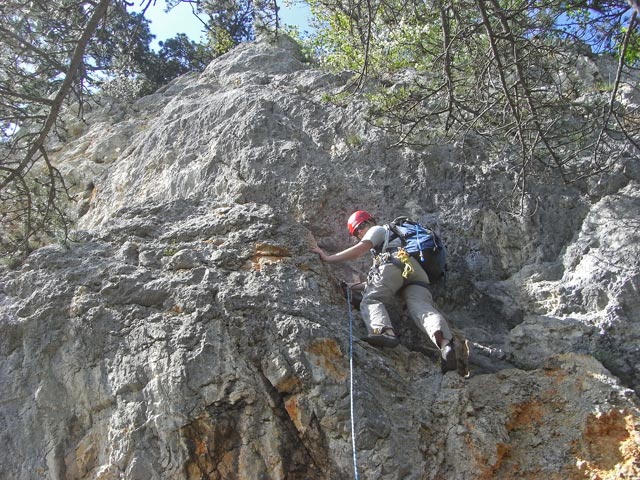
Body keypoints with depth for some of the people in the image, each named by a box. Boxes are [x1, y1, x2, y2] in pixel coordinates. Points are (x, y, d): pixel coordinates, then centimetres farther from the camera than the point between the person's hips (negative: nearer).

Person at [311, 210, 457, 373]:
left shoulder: (378, 229, 24)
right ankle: (444, 343, -47)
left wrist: (328, 258, 16)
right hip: (417, 270, 6)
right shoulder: (396, 235, 47)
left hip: (395, 263, -6)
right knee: (422, 307, -16)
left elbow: (358, 250, 11)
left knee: (371, 300, -11)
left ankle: (385, 332, -44)